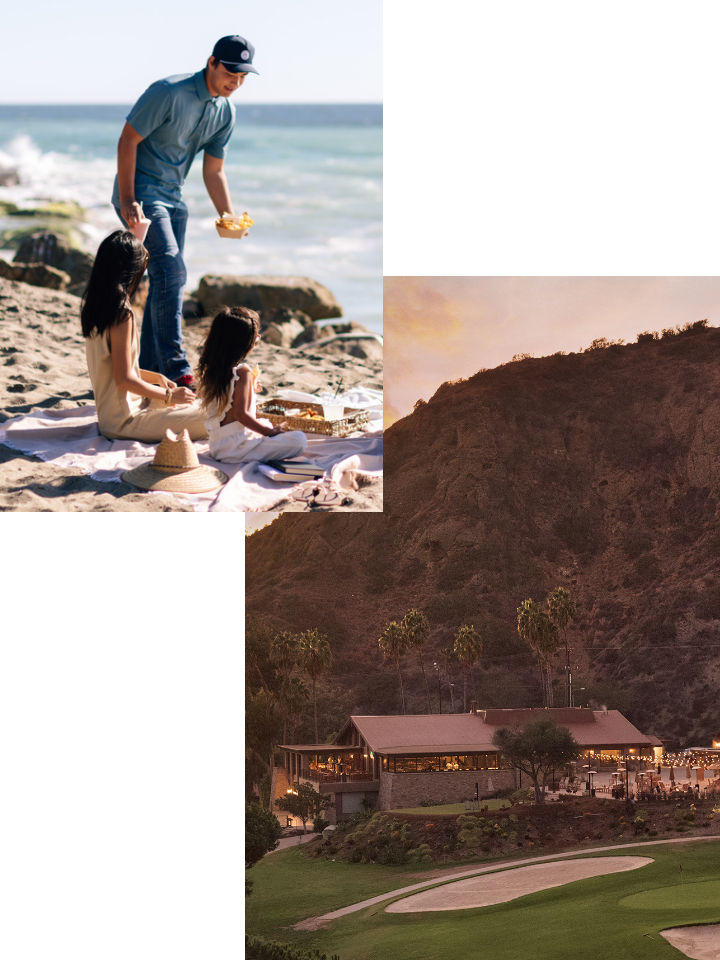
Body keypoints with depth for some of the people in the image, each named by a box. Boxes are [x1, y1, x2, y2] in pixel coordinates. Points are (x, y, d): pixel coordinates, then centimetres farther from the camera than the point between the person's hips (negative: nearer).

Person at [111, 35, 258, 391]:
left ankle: (150, 373, 17)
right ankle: (177, 371, -22)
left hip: (173, 198, 8)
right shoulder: (169, 92, -18)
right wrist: (127, 201, -21)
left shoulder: (226, 112, 5)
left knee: (166, 282, 9)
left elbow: (213, 171, 12)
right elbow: (128, 139, -16)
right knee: (171, 272, -20)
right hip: (140, 192, -8)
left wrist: (229, 217, -1)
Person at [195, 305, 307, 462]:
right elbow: (240, 414, -21)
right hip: (237, 448, -9)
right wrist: (270, 431, -12)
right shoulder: (242, 372, -16)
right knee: (299, 440, -15)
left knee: (267, 424, 37)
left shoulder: (210, 369, 8)